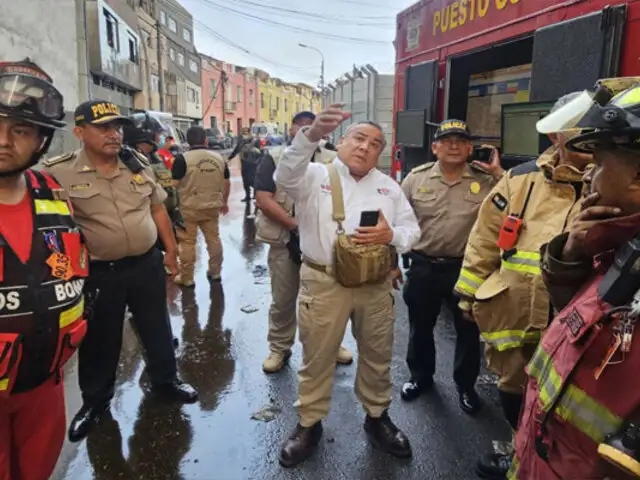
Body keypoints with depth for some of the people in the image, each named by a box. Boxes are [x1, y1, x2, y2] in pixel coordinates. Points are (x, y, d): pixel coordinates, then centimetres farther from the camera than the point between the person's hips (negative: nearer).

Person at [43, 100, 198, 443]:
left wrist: (171, 249, 11)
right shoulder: (60, 173, -12)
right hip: (97, 272, -3)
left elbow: (157, 208, 9)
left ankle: (165, 380, 39)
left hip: (147, 263, 3)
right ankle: (94, 400, 35)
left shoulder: (138, 164, 1)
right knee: (98, 339, 13)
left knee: (157, 327, 17)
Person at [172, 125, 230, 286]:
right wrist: (224, 202, 23)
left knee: (188, 243, 5)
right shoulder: (219, 157, 3)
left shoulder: (183, 159, -12)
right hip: (212, 207, 4)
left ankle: (186, 278, 14)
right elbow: (226, 183, 11)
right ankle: (215, 272, 26)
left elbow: (174, 184, -12)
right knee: (214, 239, 15)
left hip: (189, 208, -4)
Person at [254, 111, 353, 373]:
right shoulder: (274, 159, -1)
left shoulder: (330, 160, 5)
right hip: (285, 241, -2)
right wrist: (295, 224, -19)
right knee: (282, 300, 9)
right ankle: (279, 348, 27)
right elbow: (263, 199, -12)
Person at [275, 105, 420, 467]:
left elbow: (413, 229, 8)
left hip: (376, 283, 4)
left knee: (377, 355, 17)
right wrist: (312, 135, -40)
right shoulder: (316, 176, -2)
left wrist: (391, 235, -15)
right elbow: (286, 176, -25)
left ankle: (377, 416, 40)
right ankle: (309, 424, 29)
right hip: (324, 282, -3)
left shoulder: (388, 185, 10)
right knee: (318, 357, 9)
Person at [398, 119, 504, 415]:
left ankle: (466, 386, 35)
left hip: (466, 268, 0)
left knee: (468, 330, 13)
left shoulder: (486, 181, -4)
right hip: (423, 267, 1)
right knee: (420, 327, 16)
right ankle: (421, 377, 39)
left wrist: (499, 174, -15)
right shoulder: (416, 178, -2)